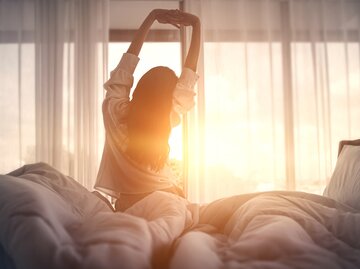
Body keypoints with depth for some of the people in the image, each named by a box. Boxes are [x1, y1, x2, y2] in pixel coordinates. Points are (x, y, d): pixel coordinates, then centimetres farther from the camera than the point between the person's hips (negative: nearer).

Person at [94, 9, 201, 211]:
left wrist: (151, 17, -5)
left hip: (127, 204, 0)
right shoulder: (168, 118, -15)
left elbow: (128, 61, -9)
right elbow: (189, 74, -8)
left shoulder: (114, 110, -15)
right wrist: (196, 24, -5)